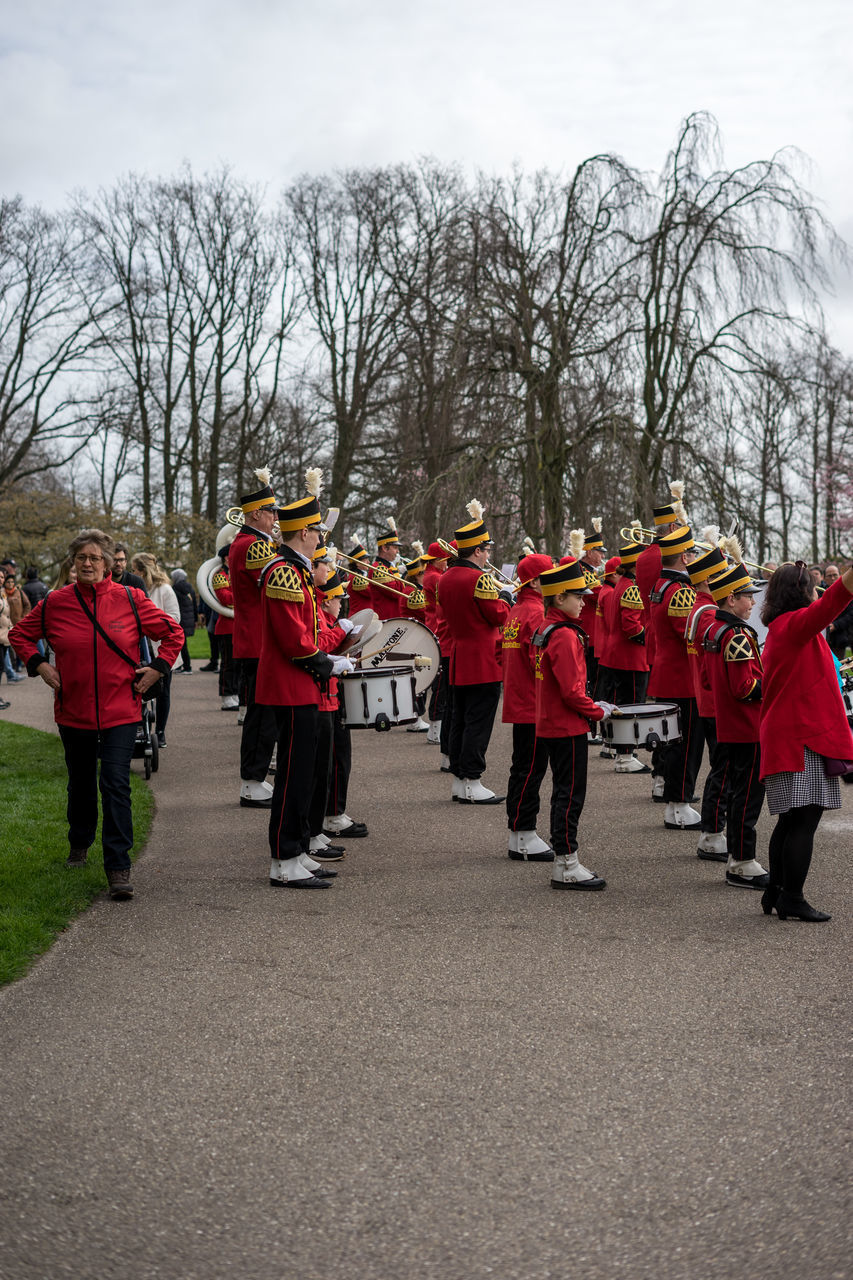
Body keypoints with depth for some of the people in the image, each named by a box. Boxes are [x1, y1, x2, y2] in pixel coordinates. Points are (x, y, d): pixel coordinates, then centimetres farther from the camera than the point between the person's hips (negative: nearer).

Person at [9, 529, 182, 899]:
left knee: (116, 784, -11)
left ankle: (118, 868, -9)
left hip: (120, 712, -2)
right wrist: (39, 665, 1)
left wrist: (157, 668, -3)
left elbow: (172, 632, 6)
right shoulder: (55, 603, -1)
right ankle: (79, 844, 43)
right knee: (80, 783, 17)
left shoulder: (131, 600, -4)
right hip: (73, 711, 2)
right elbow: (21, 634, 14)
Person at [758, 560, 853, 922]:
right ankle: (792, 899, -5)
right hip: (805, 736, -10)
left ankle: (776, 892, 21)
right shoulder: (795, 624, -14)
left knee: (792, 820, 15)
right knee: (805, 819, -8)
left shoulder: (780, 629, 14)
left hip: (785, 736, 10)